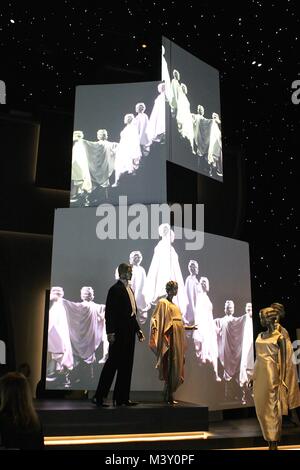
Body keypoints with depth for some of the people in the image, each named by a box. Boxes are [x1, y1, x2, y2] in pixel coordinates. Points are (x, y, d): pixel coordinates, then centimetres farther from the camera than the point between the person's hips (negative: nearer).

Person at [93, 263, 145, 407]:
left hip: (129, 333, 9)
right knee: (112, 363, -6)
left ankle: (122, 398, 16)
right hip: (119, 333, -9)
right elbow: (109, 312, -13)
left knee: (126, 365, 9)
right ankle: (99, 397, 2)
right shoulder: (115, 289, -8)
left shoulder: (129, 290, 18)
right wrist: (110, 332, -19)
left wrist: (138, 329, 16)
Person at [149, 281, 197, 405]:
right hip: (171, 338, -8)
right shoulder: (163, 302, -2)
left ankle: (168, 395, 14)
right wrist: (154, 329, -26)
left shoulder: (174, 305, 21)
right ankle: (169, 396, -5)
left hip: (178, 338, 8)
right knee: (170, 366, -10)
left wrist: (189, 327, 30)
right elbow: (156, 319, -10)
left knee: (176, 366, 7)